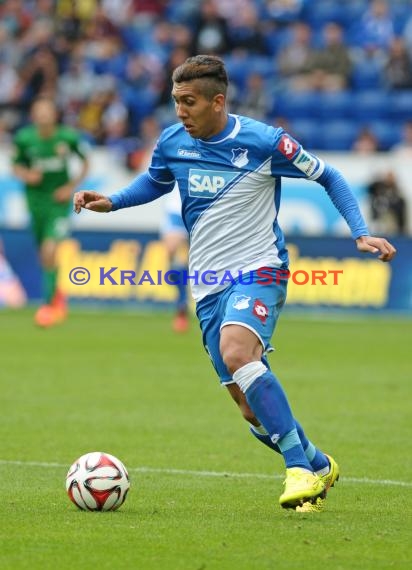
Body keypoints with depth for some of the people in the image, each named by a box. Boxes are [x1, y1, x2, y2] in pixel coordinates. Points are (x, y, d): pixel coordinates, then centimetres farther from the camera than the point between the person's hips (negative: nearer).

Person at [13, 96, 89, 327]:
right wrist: (26, 175, -14)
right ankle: (58, 295, 40)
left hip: (59, 201, -3)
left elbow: (85, 161, 4)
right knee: (44, 255, 13)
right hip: (35, 200, 3)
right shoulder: (24, 138, -6)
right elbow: (17, 166, 8)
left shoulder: (68, 137, -11)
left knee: (49, 251, -18)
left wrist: (72, 186, -6)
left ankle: (49, 303, -7)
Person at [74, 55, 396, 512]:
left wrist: (361, 234, -8)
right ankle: (319, 467, 26)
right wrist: (110, 202, 8)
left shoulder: (264, 142, -11)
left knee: (236, 352, -35)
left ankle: (300, 468, -30)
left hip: (258, 271, -5)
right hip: (207, 286, 5)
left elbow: (328, 177, 2)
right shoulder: (172, 143, 2)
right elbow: (155, 182, 25)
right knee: (253, 411, 2)